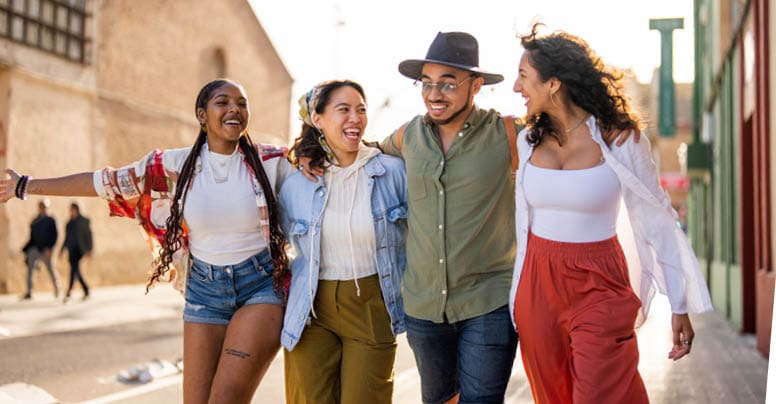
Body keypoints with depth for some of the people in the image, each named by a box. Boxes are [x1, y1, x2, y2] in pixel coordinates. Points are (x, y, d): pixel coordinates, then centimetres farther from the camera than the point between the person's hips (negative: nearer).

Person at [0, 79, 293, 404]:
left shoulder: (271, 161, -2)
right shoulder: (177, 165, 1)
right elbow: (106, 182, 8)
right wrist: (27, 186, 13)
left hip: (261, 286, -2)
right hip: (205, 289, 3)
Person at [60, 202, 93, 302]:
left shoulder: (83, 221, -2)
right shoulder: (69, 223, 15)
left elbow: (88, 236, -4)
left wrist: (88, 250, -11)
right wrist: (62, 249, 15)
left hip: (79, 249, -7)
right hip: (71, 249, 7)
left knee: (74, 268, -21)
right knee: (75, 271, 6)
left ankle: (69, 292, -30)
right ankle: (86, 291, 17)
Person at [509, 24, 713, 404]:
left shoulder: (619, 140, -11)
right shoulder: (528, 140, 1)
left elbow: (657, 224, -5)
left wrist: (681, 305, -5)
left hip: (598, 288, -4)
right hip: (538, 287, 4)